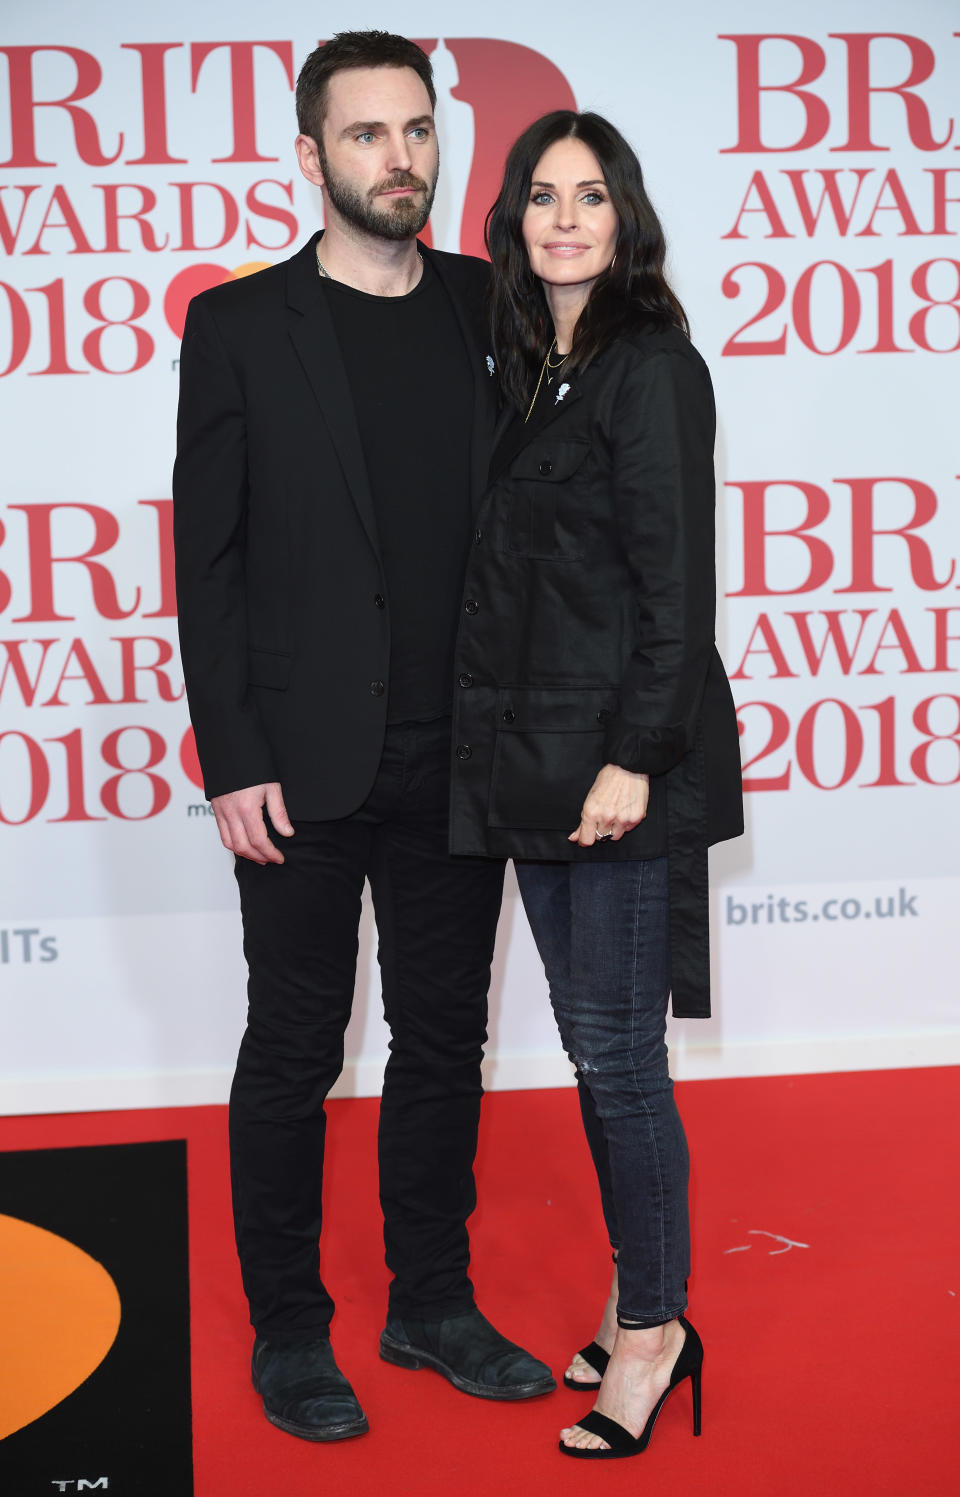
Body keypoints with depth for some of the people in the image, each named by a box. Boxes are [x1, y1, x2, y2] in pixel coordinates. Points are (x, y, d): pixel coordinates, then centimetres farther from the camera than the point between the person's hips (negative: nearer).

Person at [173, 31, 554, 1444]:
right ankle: (289, 1331, 22)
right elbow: (210, 556, -4)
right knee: (294, 1051, 7)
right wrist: (231, 760, -9)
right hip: (308, 765, -3)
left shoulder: (489, 309, 7)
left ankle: (432, 1303, 28)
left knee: (445, 1039, 12)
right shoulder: (241, 324, -2)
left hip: (456, 759, 3)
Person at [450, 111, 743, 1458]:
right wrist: (509, 755, 11)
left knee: (617, 1053, -2)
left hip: (621, 762, -8)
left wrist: (636, 755, -19)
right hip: (534, 761, 8)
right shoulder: (527, 370, 14)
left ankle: (654, 1327, 13)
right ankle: (639, 1300, 26)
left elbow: (674, 579, -14)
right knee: (591, 1044, 14)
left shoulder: (653, 364, -9)